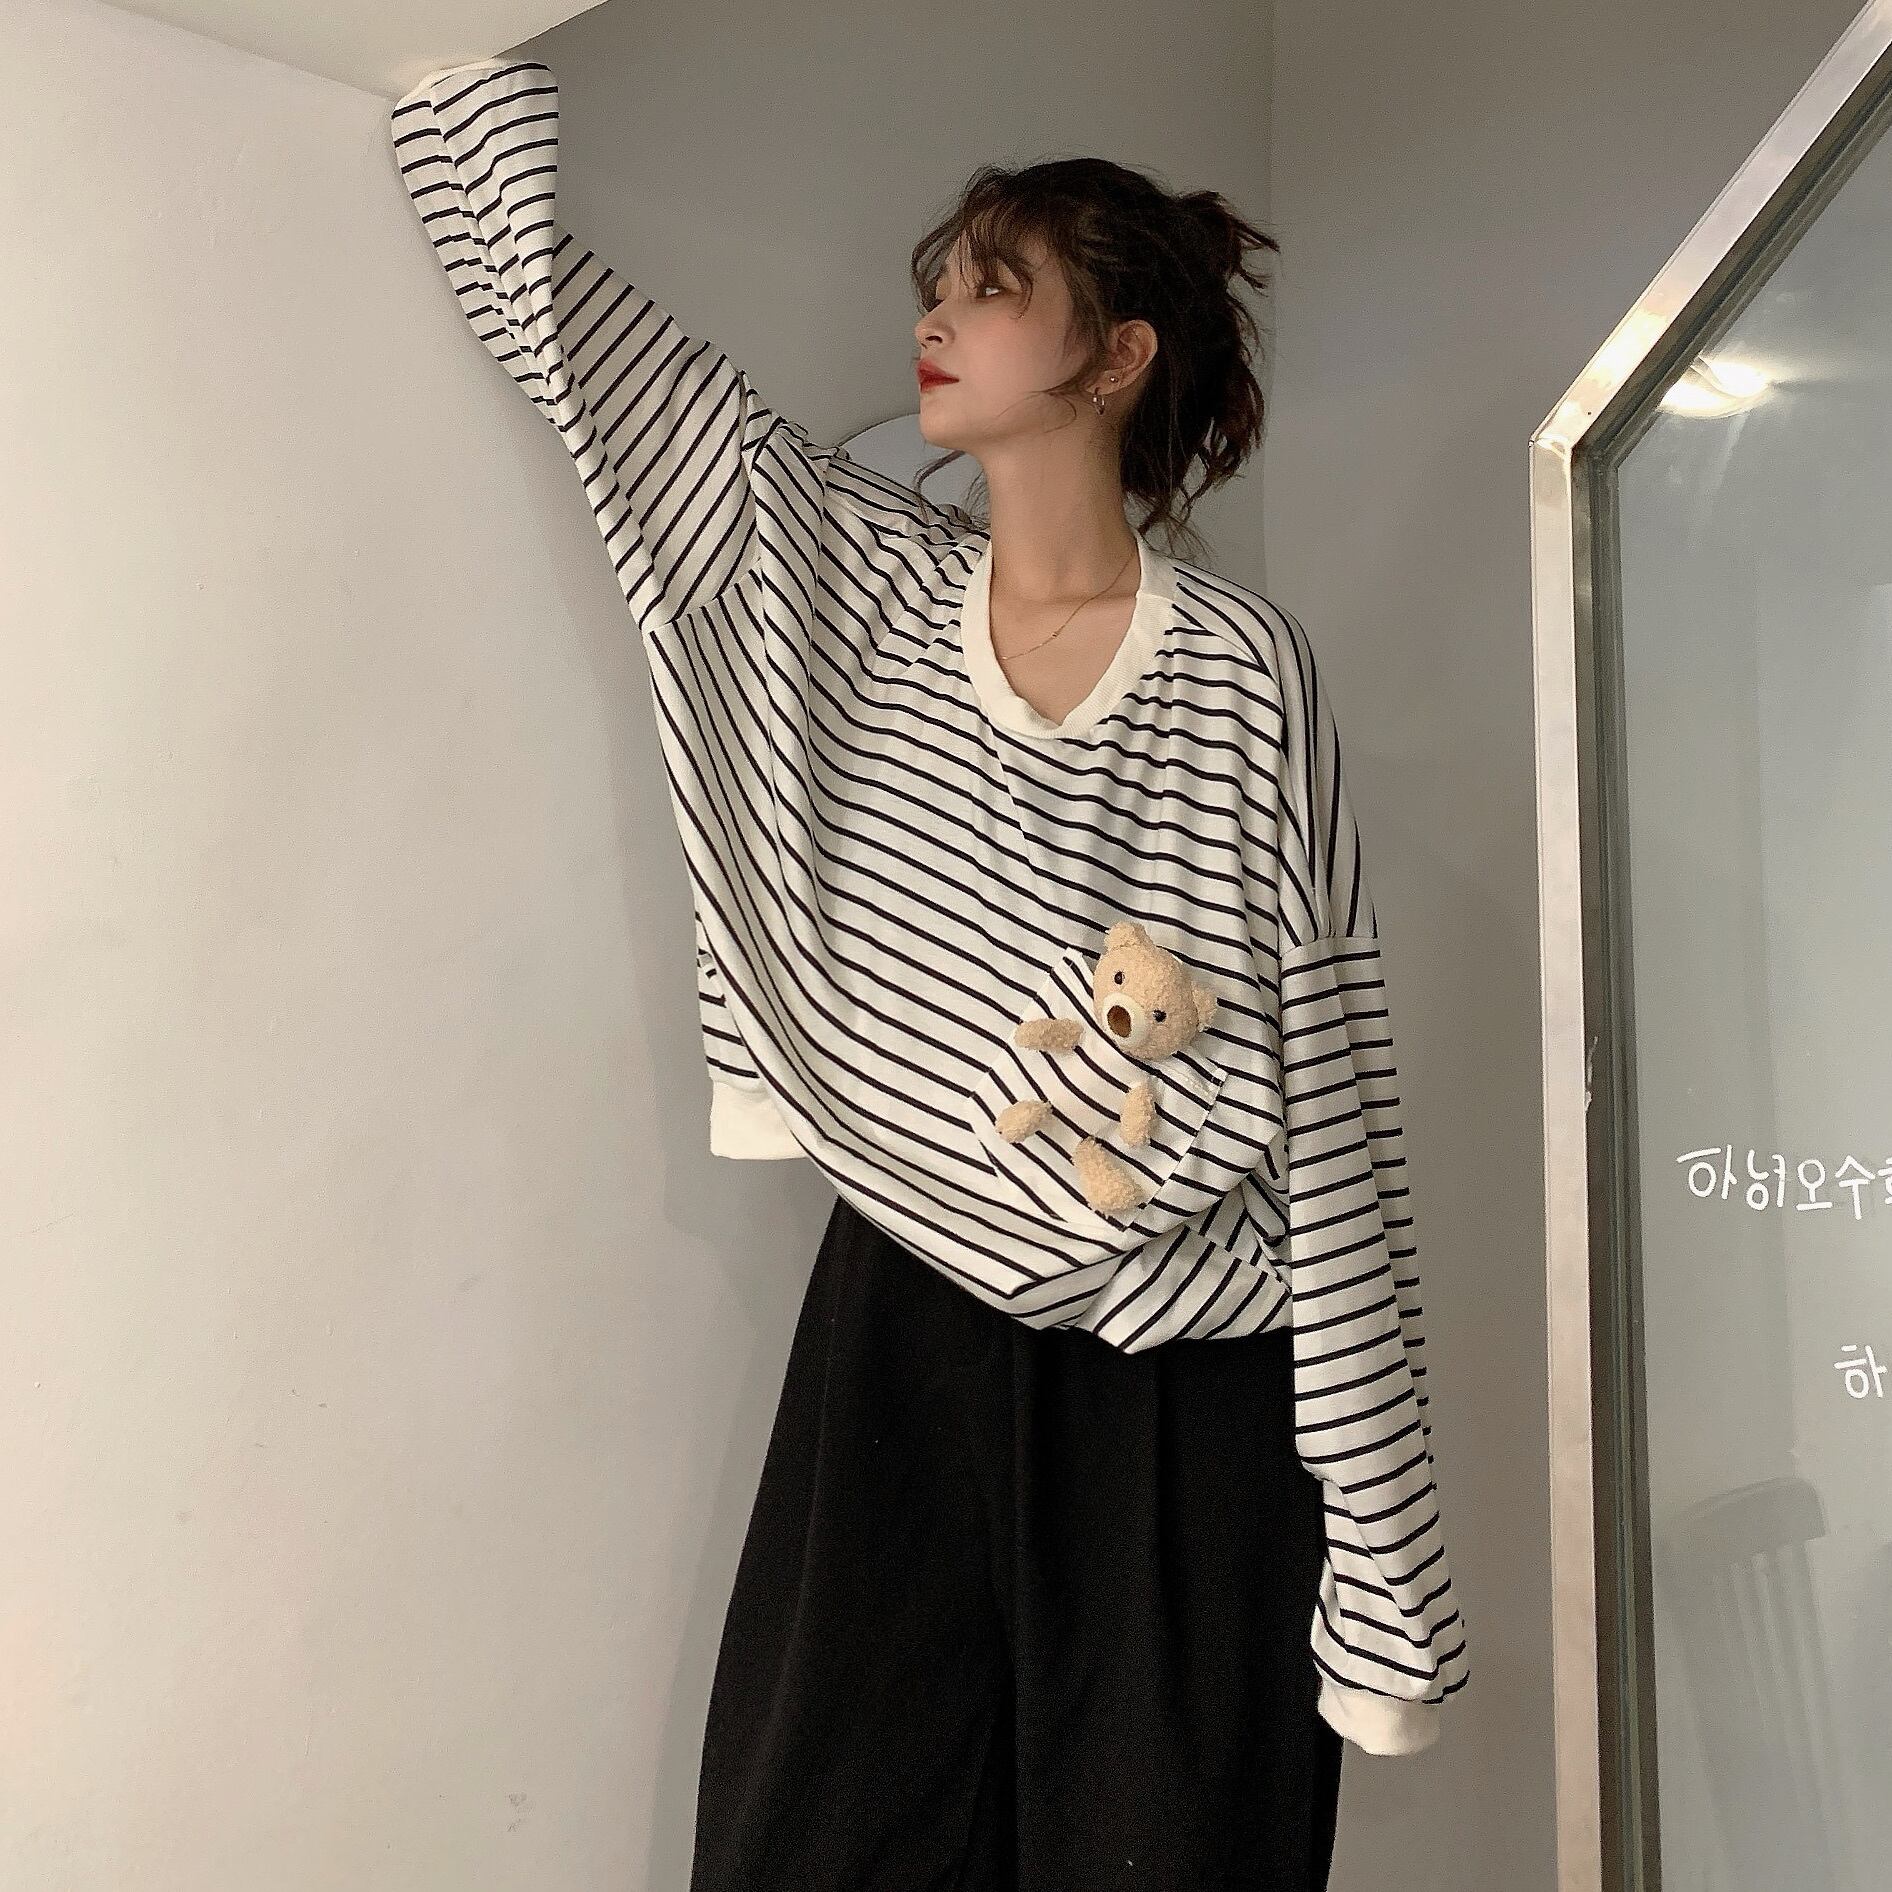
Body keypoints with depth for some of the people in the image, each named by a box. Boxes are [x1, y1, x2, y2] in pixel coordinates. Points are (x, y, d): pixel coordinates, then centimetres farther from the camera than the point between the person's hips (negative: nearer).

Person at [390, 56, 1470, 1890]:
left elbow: (1328, 1115, -9)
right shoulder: (850, 582, 3)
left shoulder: (1243, 671, -7)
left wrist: (1384, 1541, -8)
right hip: (902, 1335, 3)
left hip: (1184, 1390, -2)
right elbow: (539, 280, 6)